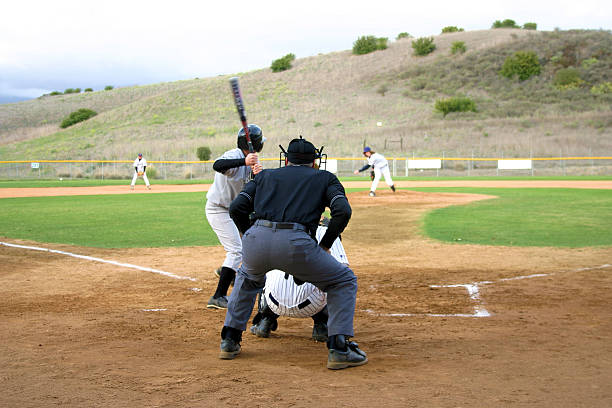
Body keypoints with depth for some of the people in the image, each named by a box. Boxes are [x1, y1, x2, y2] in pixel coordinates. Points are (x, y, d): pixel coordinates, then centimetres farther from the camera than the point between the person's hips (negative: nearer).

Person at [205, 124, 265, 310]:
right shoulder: (234, 155, -24)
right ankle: (218, 297, -16)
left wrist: (257, 173, -29)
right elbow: (217, 165, -46)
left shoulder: (249, 159, 3)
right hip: (218, 210, -10)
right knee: (236, 250, -15)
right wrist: (244, 162, -57)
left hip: (230, 209, 10)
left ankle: (226, 271, 40)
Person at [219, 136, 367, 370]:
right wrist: (324, 246, 13)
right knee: (344, 281, 19)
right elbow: (342, 211, 4)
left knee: (248, 278, 38)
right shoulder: (325, 178, 24)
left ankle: (229, 341, 33)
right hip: (296, 243, -3)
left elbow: (236, 208, 17)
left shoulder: (266, 175, 30)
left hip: (255, 239, 4)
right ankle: (339, 349, 5)